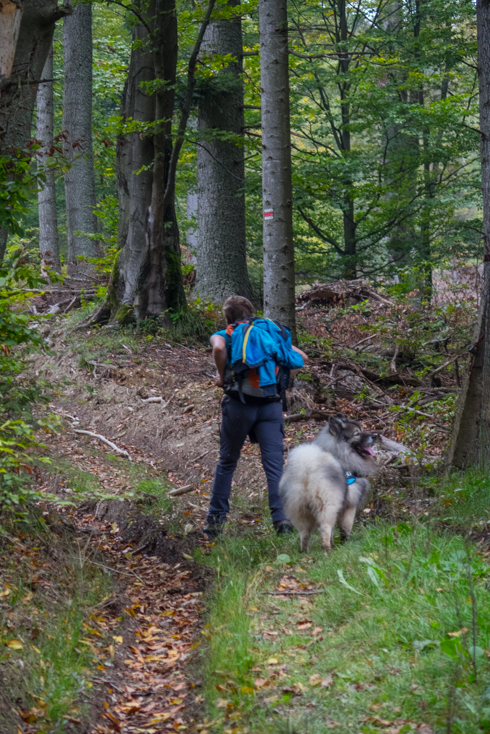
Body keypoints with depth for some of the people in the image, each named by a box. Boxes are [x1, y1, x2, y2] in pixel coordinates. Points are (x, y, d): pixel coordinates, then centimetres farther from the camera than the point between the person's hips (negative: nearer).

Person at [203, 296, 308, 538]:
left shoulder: (224, 335, 6)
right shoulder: (271, 333, 17)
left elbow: (219, 348, -19)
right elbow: (302, 358, 18)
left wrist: (222, 376, -5)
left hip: (239, 403, -2)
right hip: (271, 405, 2)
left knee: (227, 463, 11)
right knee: (275, 464, -2)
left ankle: (216, 519, 15)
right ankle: (281, 516, -14)